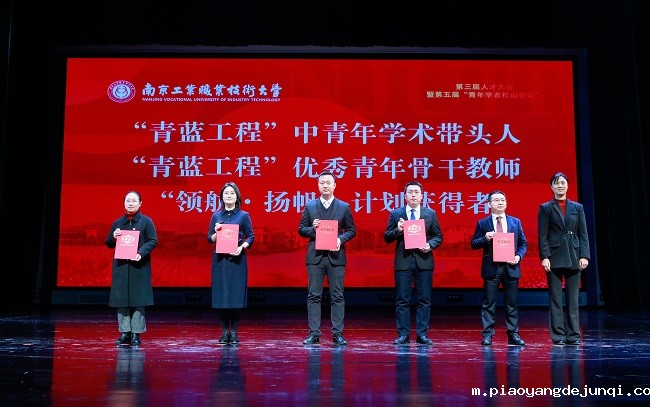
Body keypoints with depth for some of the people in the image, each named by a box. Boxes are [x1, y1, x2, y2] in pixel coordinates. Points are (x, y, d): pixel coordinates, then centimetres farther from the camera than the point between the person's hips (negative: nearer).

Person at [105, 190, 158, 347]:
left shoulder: (146, 221, 2)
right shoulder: (117, 223, 13)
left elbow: (153, 241, -5)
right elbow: (109, 244, 16)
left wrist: (141, 253, -19)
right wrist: (113, 237, -6)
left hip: (139, 266, -3)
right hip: (120, 266, 4)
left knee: (138, 301, -1)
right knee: (121, 300, 4)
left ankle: (136, 334, 6)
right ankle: (124, 333, 12)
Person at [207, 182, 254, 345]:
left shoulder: (243, 216, 4)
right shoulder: (216, 216, 10)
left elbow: (251, 237, 3)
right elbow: (210, 239, 10)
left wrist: (242, 247, -13)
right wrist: (216, 232, -9)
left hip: (237, 259, -2)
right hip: (219, 259, 2)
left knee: (236, 294, -2)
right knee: (221, 295, 1)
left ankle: (234, 332, 8)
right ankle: (225, 332, 12)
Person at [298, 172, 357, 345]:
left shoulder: (344, 207, 5)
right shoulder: (310, 206, 7)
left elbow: (351, 230, 7)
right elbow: (301, 229, 9)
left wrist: (341, 239, -11)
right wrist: (312, 229, -11)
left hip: (336, 256, -1)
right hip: (315, 256, 1)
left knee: (337, 297, 2)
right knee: (314, 296, 2)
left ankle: (338, 334, 9)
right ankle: (314, 334, 7)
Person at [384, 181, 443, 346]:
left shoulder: (430, 214, 8)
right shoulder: (395, 214, 6)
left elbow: (438, 236, 9)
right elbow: (387, 238, 5)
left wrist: (430, 245, -10)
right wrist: (397, 230, -14)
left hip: (424, 261, 1)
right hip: (403, 261, -1)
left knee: (424, 300, 3)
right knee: (402, 300, 2)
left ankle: (422, 334, 11)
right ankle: (403, 334, 9)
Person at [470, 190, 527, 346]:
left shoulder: (515, 222, 11)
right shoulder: (482, 223, 5)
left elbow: (523, 243, 12)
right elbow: (473, 244, 3)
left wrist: (519, 256, -6)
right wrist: (485, 239, -15)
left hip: (511, 267, 2)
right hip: (491, 268, -2)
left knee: (512, 303, 6)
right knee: (489, 304, 1)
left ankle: (513, 335, 14)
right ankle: (487, 335, 6)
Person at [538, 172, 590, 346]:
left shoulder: (577, 207, 11)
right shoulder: (545, 208, 4)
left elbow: (583, 234, 8)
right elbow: (542, 235, -1)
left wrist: (584, 256, -2)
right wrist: (544, 257, -10)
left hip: (573, 258, 2)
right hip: (554, 258, -2)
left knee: (573, 299, 5)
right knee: (555, 299, 1)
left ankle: (573, 335, 12)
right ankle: (558, 336, 6)